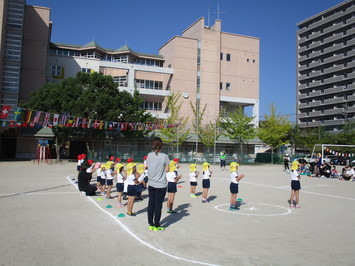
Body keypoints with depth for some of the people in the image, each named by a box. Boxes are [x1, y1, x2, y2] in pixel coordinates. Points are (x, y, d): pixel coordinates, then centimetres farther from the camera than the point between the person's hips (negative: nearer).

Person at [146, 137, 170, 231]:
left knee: (151, 204, 13)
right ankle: (156, 226, 14)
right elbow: (167, 170, -8)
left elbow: (147, 166, 7)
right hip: (161, 185, -4)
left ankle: (151, 224, 23)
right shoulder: (164, 156, -13)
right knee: (158, 205, 5)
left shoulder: (149, 155, -3)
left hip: (151, 184, 4)